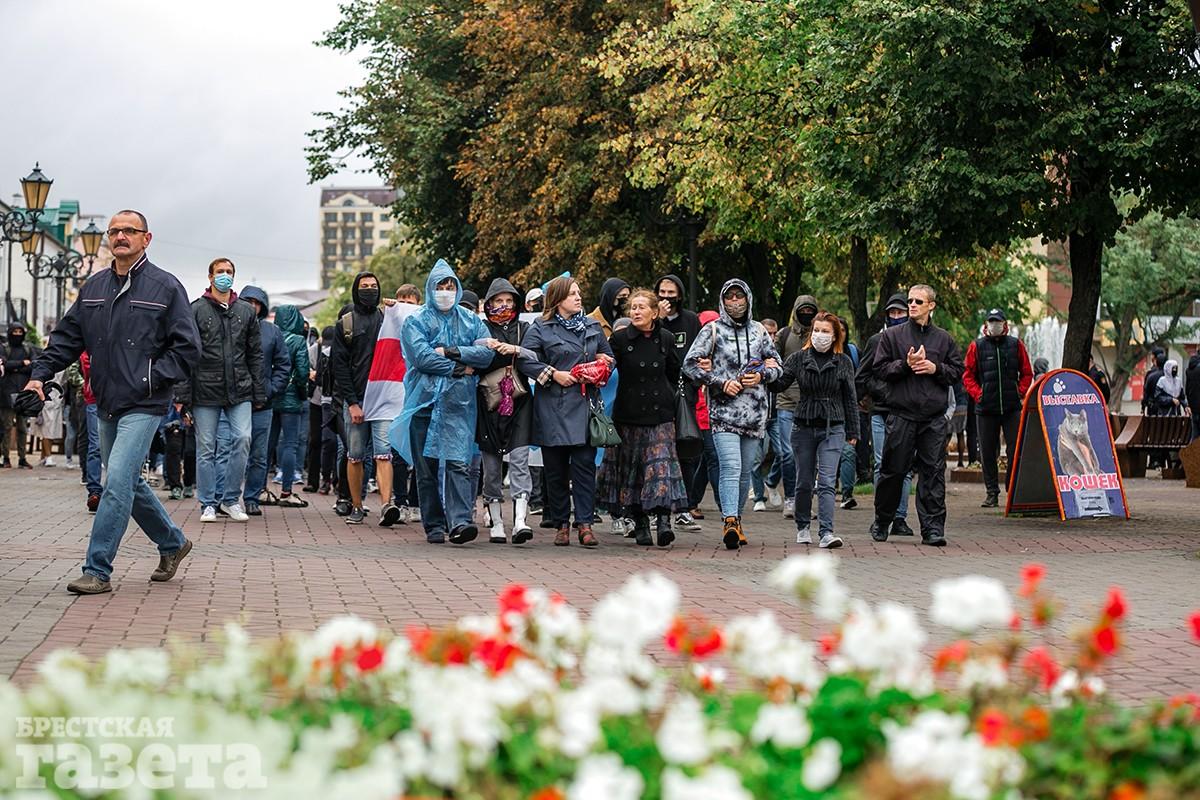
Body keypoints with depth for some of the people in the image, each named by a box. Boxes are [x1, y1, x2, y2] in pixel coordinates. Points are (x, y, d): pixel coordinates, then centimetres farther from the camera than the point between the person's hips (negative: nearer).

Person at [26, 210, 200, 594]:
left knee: (118, 482, -15)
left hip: (143, 407, -6)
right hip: (106, 406, 6)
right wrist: (40, 373, 1)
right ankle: (173, 543, 34)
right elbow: (67, 337, 14)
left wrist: (152, 379, -13)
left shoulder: (165, 286, -4)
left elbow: (187, 346, -5)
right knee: (129, 483, 14)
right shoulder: (94, 286, 11)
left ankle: (97, 571, -11)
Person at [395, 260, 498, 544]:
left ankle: (459, 522, -21)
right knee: (426, 467, 2)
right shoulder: (416, 322, 7)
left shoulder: (471, 321, 13)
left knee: (458, 463, -13)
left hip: (458, 403, 0)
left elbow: (487, 353, -1)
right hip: (424, 401, 0)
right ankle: (434, 525, 9)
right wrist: (459, 368, -7)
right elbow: (421, 357, -9)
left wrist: (450, 353, -9)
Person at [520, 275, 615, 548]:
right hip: (553, 407, -2)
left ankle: (585, 523, -6)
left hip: (585, 405, 2)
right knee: (556, 469, 3)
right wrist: (553, 374, -12)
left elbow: (608, 356, 24)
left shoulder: (593, 326, 15)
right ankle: (561, 524, 12)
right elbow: (525, 359, -5)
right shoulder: (540, 328, 1)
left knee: (585, 465, -6)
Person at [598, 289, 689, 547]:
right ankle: (640, 524, 12)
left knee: (661, 463, -12)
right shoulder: (620, 339, -2)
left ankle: (663, 520, -20)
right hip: (629, 414, -1)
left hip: (660, 413, 1)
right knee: (632, 468, 3)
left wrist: (667, 396, 13)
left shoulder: (666, 339, 6)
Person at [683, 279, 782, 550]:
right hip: (723, 410, -4)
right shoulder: (712, 330, 2)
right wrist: (721, 383, -9)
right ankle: (730, 521, -25)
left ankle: (735, 520, 21)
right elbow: (690, 364, -1)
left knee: (745, 471, 10)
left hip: (755, 412, 4)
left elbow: (777, 363, 19)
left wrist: (762, 376, -3)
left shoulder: (758, 331, 13)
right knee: (731, 468, -18)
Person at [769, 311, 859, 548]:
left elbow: (850, 398, 7)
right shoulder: (799, 358, 3)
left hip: (832, 429, -1)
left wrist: (853, 431, 7)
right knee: (804, 482, 9)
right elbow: (780, 384, -5)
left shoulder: (844, 362, 3)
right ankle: (803, 527, 24)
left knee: (827, 482, -10)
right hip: (803, 427, 1)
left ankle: (826, 532, -15)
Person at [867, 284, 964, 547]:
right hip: (901, 414, -1)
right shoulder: (892, 336, 6)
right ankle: (881, 522, 21)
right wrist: (905, 364, -12)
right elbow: (879, 368, 1)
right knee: (893, 470, 4)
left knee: (933, 472, -2)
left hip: (934, 417, 1)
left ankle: (933, 527, 0)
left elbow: (957, 371, 12)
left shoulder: (944, 339, 11)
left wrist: (936, 368, -5)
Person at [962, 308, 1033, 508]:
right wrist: (978, 394, -4)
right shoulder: (976, 347, 4)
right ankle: (992, 493, 12)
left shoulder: (1016, 345, 7)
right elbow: (968, 375, 8)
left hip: (1012, 408, 0)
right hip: (986, 408, 0)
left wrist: (1021, 392, -1)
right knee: (987, 452, 4)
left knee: (1015, 450, -4)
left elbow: (1027, 373, 12)